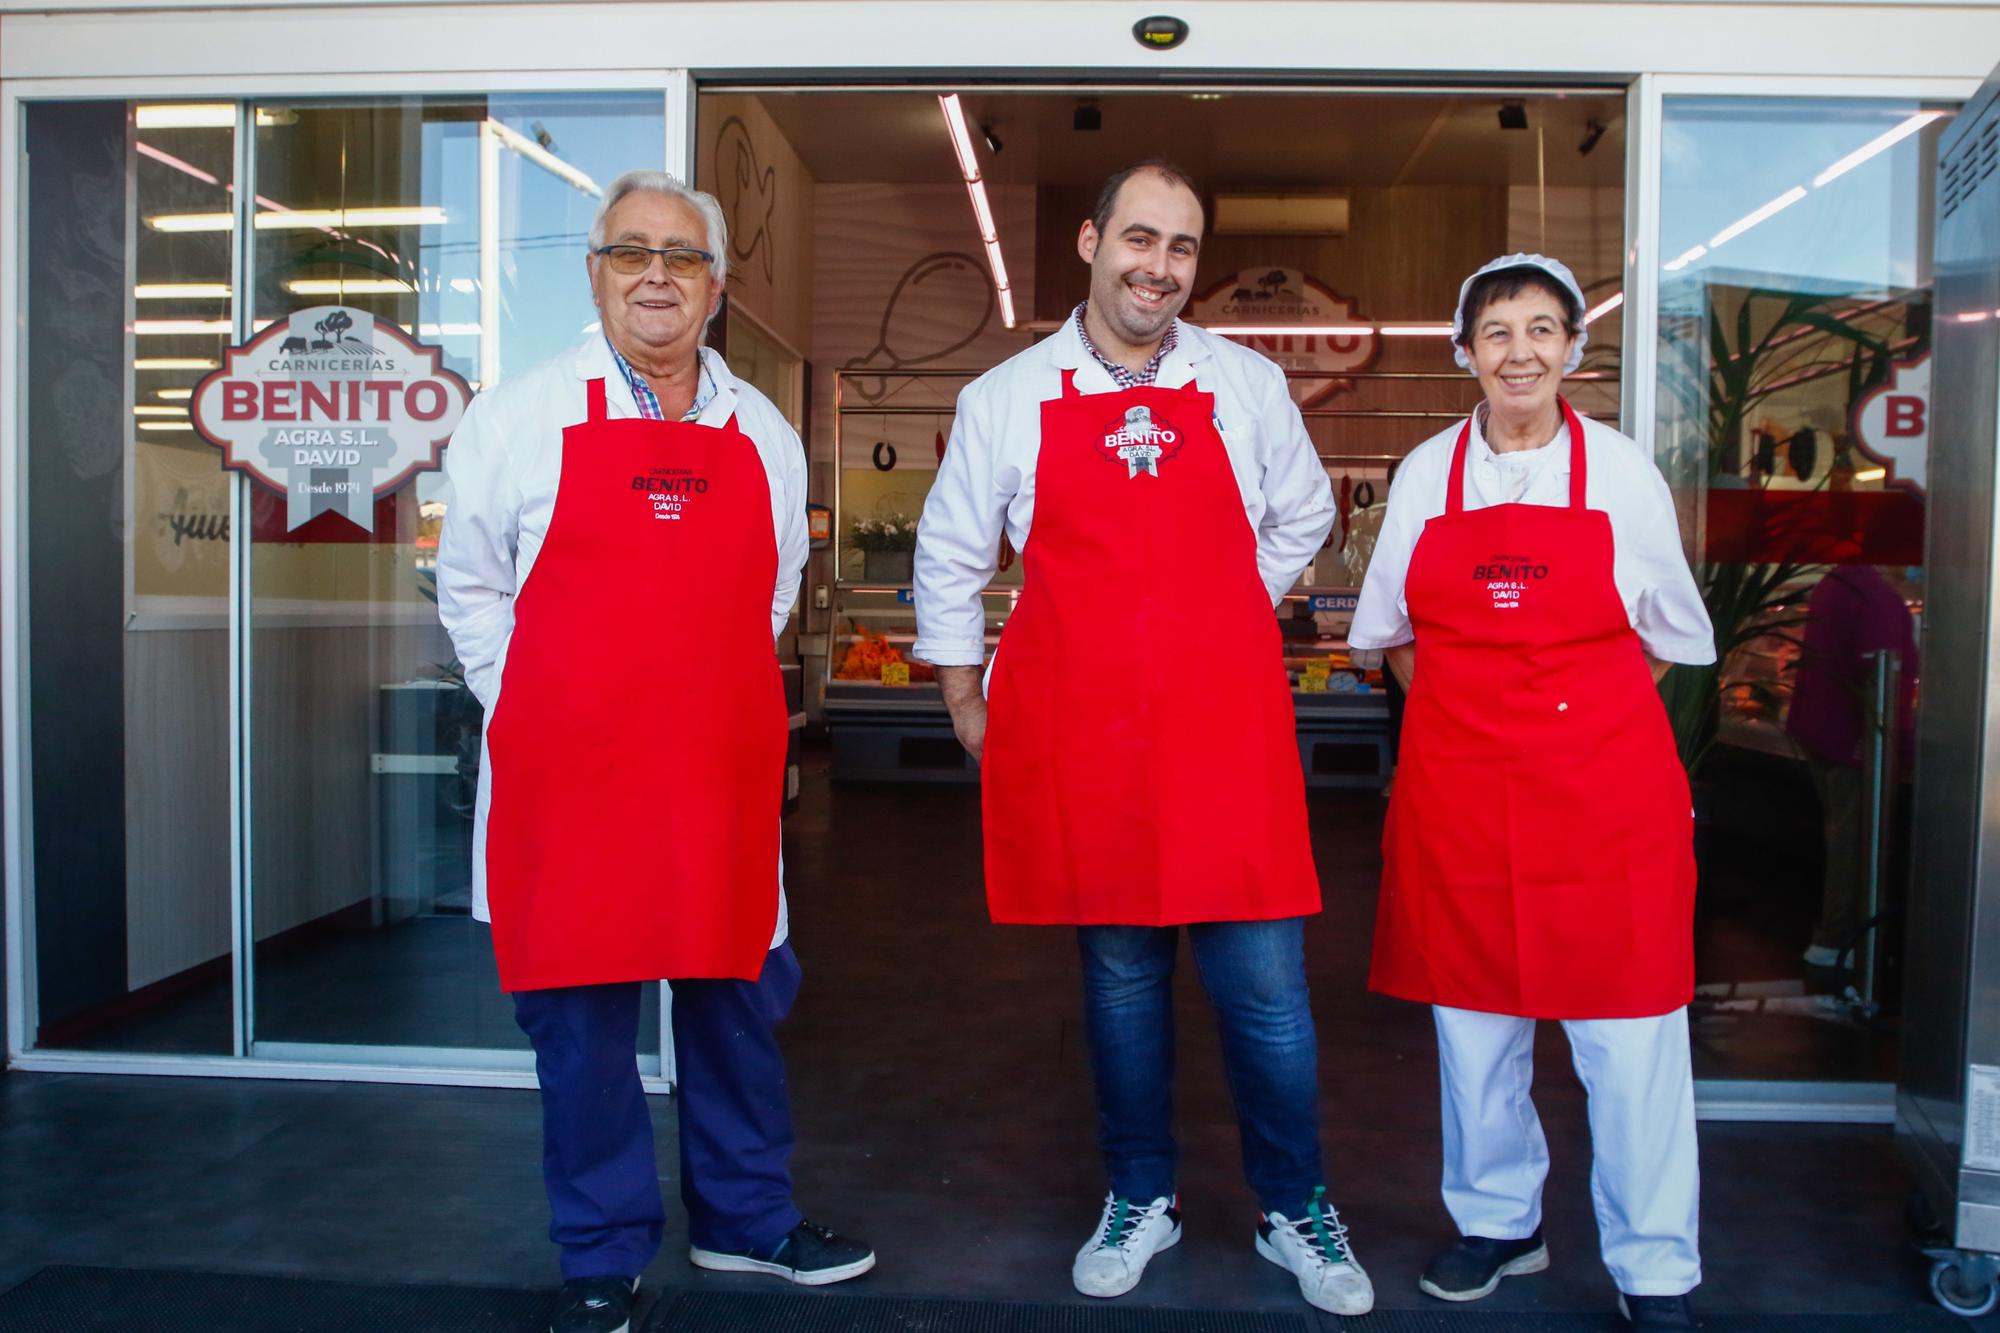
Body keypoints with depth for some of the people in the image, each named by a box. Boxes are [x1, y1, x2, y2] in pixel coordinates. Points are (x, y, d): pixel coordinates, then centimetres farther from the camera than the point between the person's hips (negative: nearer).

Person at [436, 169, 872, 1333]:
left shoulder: (764, 432, 10)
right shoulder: (523, 415, 1)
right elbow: (471, 586, 7)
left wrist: (723, 703, 12)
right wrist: (536, 717, 1)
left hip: (725, 775, 3)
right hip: (568, 780, -3)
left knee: (740, 994, 13)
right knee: (581, 1016, 6)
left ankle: (745, 1217, 34)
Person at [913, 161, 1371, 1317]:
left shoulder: (1249, 386, 5)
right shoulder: (1005, 399, 3)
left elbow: (1302, 518, 20)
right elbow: (948, 563, 12)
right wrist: (968, 711, 11)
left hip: (1227, 728, 0)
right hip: (1076, 735, 0)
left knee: (1265, 984, 3)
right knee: (1119, 978, 12)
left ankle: (1296, 1213, 25)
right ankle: (1140, 1201, 32)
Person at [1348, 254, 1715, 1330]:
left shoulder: (1623, 472, 1)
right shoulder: (1425, 474, 5)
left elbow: (1667, 636, 11)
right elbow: (1396, 630, 15)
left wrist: (1578, 723, 4)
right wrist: (1466, 723, 7)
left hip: (1606, 786, -2)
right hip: (1459, 791, 2)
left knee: (1628, 1029, 0)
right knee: (1472, 1014, 12)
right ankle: (1498, 1222, 32)